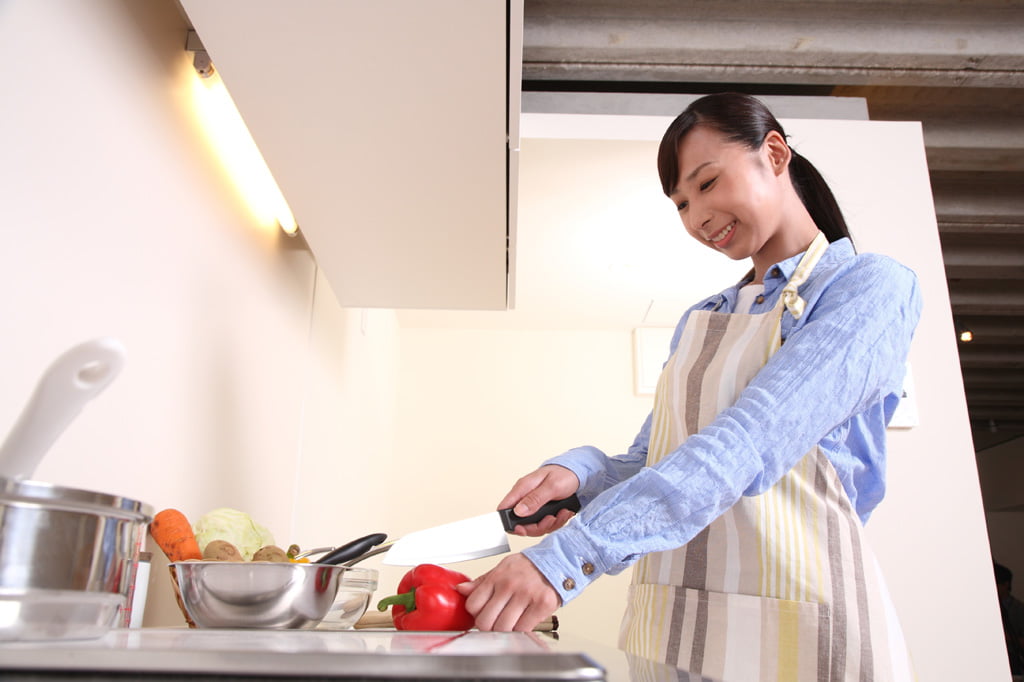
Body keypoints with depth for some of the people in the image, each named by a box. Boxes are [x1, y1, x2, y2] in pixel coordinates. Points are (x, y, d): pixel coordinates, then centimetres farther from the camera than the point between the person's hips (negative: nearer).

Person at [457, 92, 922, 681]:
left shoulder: (873, 286, -8)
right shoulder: (699, 321, 13)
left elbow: (749, 446, -23)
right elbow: (648, 464, 11)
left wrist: (569, 555, -32)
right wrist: (579, 474, -11)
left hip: (799, 628, -5)